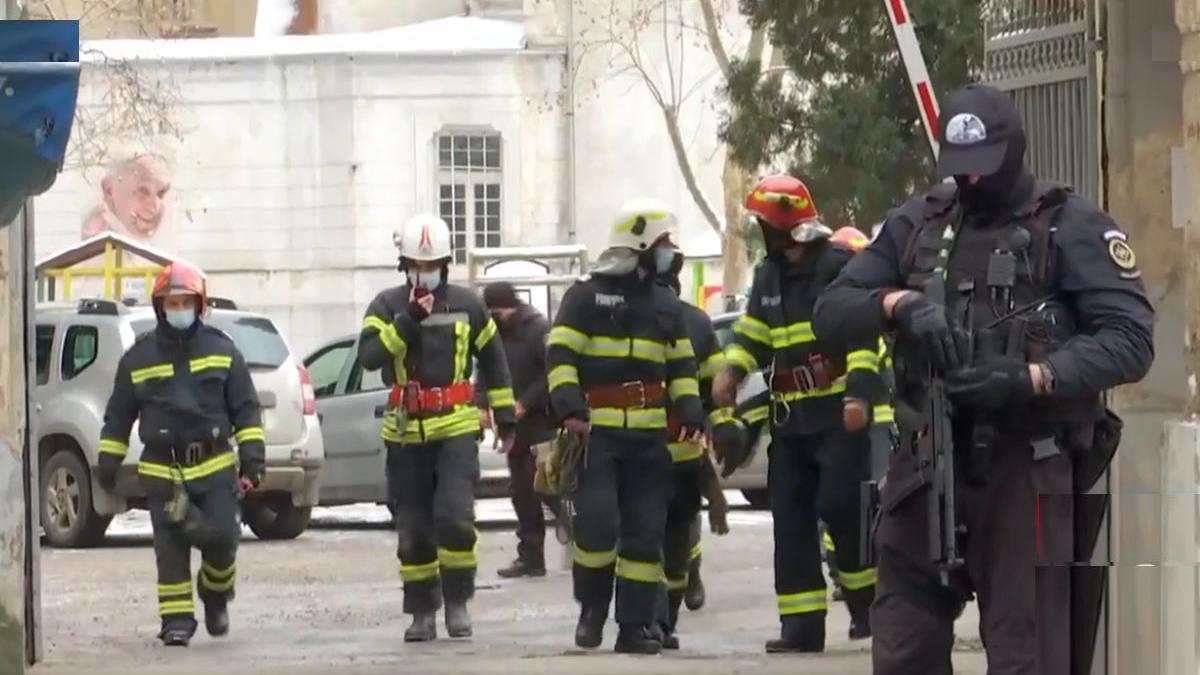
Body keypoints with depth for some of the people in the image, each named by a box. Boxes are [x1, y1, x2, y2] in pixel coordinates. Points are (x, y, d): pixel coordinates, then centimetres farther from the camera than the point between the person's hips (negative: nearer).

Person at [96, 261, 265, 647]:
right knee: (170, 548, -4)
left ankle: (216, 597, 21)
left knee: (222, 539, -7)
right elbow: (118, 415, 14)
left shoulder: (221, 351, 8)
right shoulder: (139, 358, 8)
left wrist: (252, 455, 0)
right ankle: (176, 620, 1)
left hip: (215, 467, 0)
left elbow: (245, 408, 8)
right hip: (162, 471, 0)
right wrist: (108, 462, 10)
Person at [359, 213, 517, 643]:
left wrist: (505, 415, 17)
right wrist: (407, 321, -23)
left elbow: (493, 360, 17)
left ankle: (457, 603, -1)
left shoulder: (466, 306, 6)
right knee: (413, 530, 4)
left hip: (456, 429, -1)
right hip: (406, 433, 1)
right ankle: (422, 612, 14)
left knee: (454, 517, -15)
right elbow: (370, 356, -15)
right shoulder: (387, 306, 2)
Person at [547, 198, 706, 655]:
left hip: (649, 436, 5)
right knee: (596, 522, -15)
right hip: (596, 432, -5)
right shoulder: (586, 297, 0)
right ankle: (591, 608, 7)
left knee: (645, 531, 2)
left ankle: (635, 624, 6)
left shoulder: (665, 305, 17)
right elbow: (560, 355, -5)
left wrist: (690, 412, 5)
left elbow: (682, 366, 21)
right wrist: (569, 406, -19)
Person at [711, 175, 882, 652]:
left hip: (838, 414, -8)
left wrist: (859, 391, -25)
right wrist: (732, 371, -1)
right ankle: (802, 624, 5)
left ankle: (867, 599, 7)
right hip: (789, 418, 8)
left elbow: (864, 332, -15)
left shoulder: (839, 266, -9)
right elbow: (753, 332, 19)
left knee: (839, 506, -14)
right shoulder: (768, 276, 15)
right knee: (791, 518, 3)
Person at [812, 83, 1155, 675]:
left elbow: (1129, 339, -12)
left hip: (1027, 475, -5)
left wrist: (1031, 379, -24)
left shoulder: (1070, 228, -2)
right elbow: (831, 314, 8)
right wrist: (897, 303, -14)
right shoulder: (916, 225, 12)